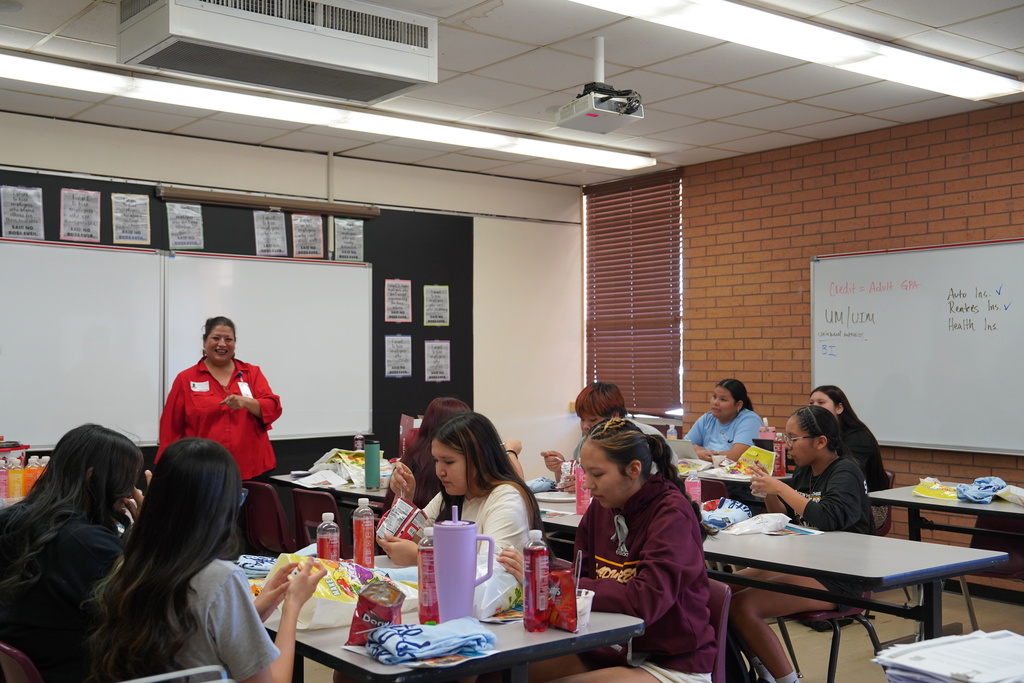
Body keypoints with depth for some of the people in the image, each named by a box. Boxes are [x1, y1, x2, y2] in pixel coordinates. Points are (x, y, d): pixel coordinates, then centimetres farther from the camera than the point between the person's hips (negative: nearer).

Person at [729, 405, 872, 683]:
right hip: (799, 563, 9)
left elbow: (829, 519, -29)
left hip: (837, 578, -9)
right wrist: (767, 491, 0)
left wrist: (780, 487, -23)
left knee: (743, 606, -24)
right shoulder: (804, 471, 11)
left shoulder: (845, 472, -11)